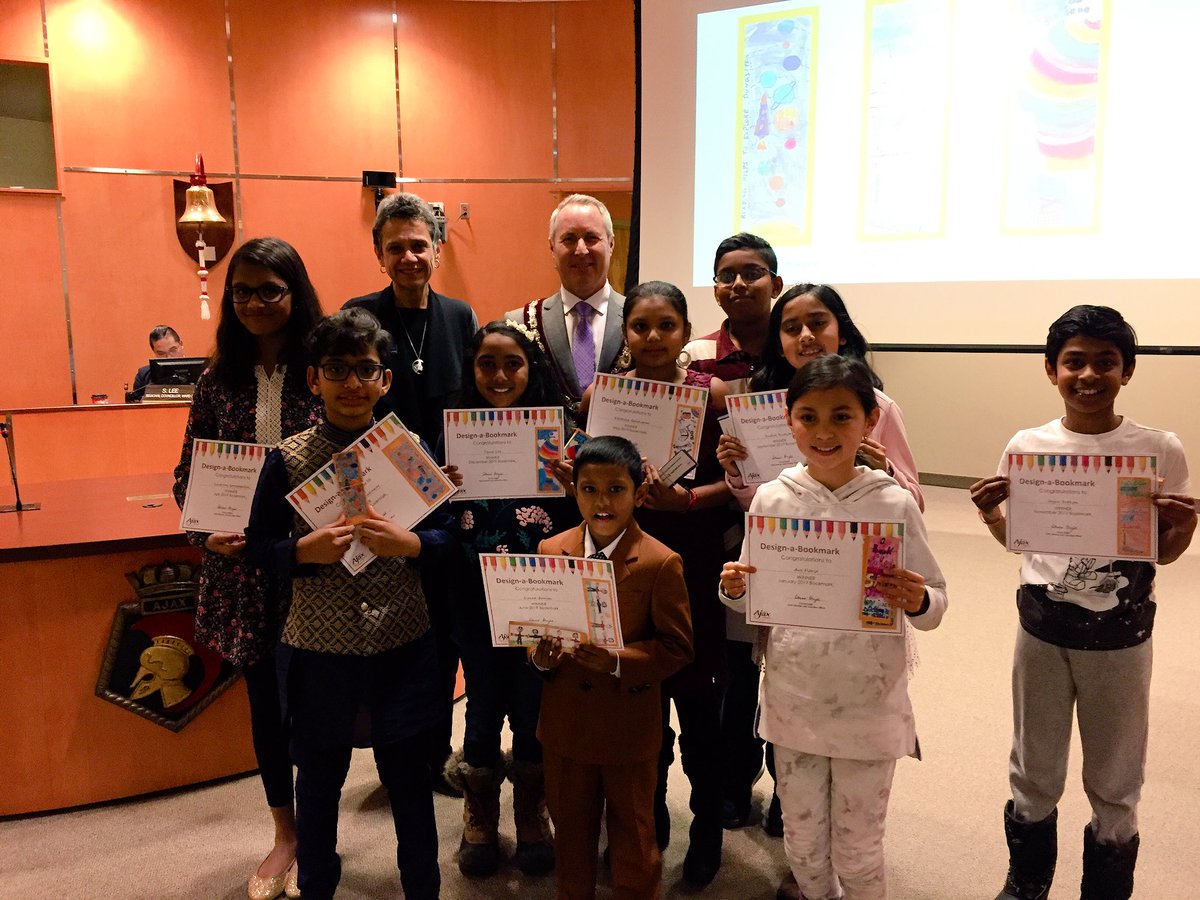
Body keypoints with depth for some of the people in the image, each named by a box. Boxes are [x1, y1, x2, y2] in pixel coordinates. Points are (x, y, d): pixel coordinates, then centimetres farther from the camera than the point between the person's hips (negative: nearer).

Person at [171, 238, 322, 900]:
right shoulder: (217, 383, 3)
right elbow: (188, 476, 7)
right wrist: (207, 532, -9)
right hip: (243, 566, 3)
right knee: (264, 697, 15)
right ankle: (285, 835, 36)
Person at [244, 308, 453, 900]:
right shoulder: (288, 459, -5)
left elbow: (447, 538, 1)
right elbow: (259, 547, 0)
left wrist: (407, 543, -20)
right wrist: (305, 550, -19)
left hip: (402, 646, 1)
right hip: (318, 649, 0)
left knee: (409, 778, 15)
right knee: (319, 779, 19)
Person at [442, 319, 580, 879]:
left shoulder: (557, 432, -5)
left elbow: (580, 517, -5)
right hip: (477, 601, 1)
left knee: (534, 710, 13)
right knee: (483, 711, 16)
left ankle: (532, 816, 39)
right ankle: (480, 819, 40)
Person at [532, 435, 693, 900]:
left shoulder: (661, 563, -15)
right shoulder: (550, 551, -4)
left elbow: (677, 646, -14)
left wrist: (618, 661, -27)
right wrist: (538, 654, -17)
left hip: (630, 726, -3)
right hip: (564, 722, 4)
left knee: (633, 834, 18)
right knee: (570, 830, 23)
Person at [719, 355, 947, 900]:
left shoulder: (893, 503, -10)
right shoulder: (771, 499, -5)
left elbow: (934, 604, -3)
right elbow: (750, 600, 5)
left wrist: (917, 602, -25)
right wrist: (733, 589, -17)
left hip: (869, 706, -2)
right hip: (792, 700, 2)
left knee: (858, 849, 13)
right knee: (801, 839, 20)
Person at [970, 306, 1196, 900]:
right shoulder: (1027, 447, -5)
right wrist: (990, 515, -14)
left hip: (1121, 633, -1)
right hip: (1042, 626, 1)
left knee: (1115, 782, 17)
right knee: (1034, 772, 18)